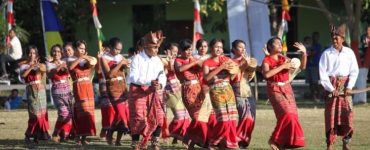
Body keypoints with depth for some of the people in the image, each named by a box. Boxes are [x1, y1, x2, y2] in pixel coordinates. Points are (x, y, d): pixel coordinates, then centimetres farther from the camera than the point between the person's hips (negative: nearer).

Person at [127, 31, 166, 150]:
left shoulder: (157, 60, 6)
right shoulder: (137, 58, -9)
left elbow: (162, 76, 1)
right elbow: (133, 77, -17)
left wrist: (160, 84, -23)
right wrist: (150, 82, -27)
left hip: (154, 91, 4)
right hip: (138, 91, -4)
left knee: (158, 117, -2)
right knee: (138, 118, -5)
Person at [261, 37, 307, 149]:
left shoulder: (284, 59, 12)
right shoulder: (267, 60, -3)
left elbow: (302, 66, 9)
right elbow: (266, 74, -22)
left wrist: (304, 53, -5)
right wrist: (282, 66, -19)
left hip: (287, 89, 6)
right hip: (275, 90, -6)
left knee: (292, 116, 1)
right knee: (287, 114, -20)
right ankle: (273, 139, -9)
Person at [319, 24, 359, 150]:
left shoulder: (349, 53, 2)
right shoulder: (326, 54, -2)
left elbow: (354, 71, 3)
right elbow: (323, 73, -3)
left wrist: (349, 87, -8)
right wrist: (331, 89, -10)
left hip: (345, 86, 1)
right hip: (331, 85, -1)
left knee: (347, 114, -3)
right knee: (331, 115, -4)